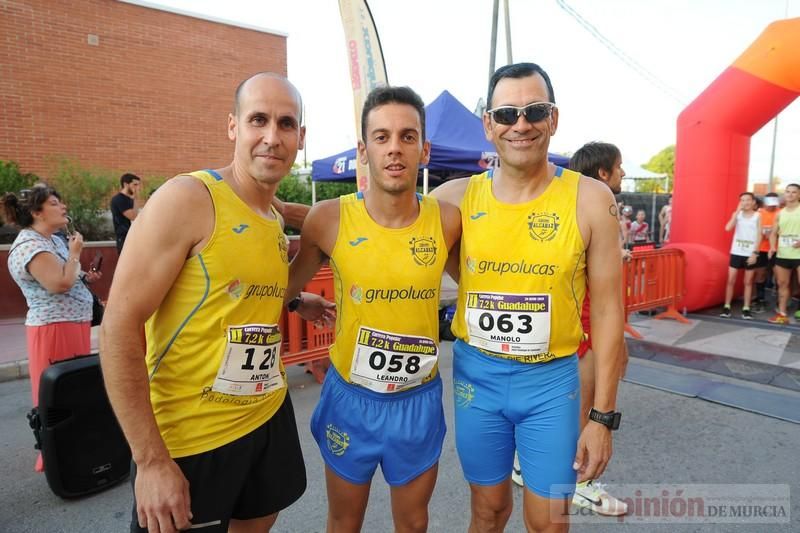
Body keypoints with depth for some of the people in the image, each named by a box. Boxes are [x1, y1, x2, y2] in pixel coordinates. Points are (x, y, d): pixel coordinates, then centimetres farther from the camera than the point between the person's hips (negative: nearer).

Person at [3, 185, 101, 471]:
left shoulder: (54, 240, 14)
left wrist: (84, 277, 9)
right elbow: (59, 283, -27)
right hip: (55, 329, -10)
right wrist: (75, 253, -13)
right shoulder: (29, 245, -17)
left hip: (74, 324, 10)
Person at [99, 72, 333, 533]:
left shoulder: (276, 220, 5)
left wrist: (292, 301, 7)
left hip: (270, 417, 7)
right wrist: (151, 459, -20)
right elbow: (119, 326, -18)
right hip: (190, 439, -7)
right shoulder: (187, 199, -16)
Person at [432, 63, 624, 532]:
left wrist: (604, 415, -5)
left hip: (551, 378, -1)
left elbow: (607, 309, -6)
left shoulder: (590, 199, -9)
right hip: (476, 374, 1)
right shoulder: (457, 197, -6)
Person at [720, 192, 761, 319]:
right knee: (731, 280, 1)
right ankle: (726, 307, 8)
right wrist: (738, 211, -13)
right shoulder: (737, 214, 4)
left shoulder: (757, 216, 0)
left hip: (750, 254, -1)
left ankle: (746, 309, 11)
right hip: (736, 252, 1)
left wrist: (755, 253, -10)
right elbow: (728, 228, -13)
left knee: (748, 282, 6)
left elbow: (759, 235, -2)